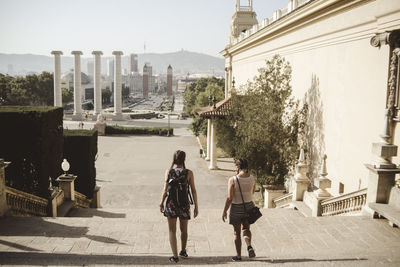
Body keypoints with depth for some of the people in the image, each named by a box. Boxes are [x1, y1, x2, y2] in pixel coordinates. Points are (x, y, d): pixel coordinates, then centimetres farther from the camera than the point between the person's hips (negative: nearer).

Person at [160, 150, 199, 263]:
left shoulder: (169, 172, -7)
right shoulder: (189, 173, -7)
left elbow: (165, 190, -5)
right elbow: (193, 191, -5)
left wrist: (161, 203, 8)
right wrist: (196, 206, 3)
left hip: (171, 204, -1)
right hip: (184, 205, 1)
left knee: (172, 231, 10)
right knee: (184, 230, 20)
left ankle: (175, 256, 6)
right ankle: (183, 252, 39)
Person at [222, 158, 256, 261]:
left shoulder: (233, 180, -17)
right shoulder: (252, 178, -4)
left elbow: (230, 198, -17)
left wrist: (224, 211, -6)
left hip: (236, 208, -3)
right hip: (249, 206, 4)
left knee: (236, 232, 12)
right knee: (246, 228, 22)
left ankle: (238, 255, 20)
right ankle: (249, 246, -3)